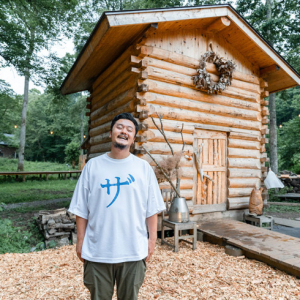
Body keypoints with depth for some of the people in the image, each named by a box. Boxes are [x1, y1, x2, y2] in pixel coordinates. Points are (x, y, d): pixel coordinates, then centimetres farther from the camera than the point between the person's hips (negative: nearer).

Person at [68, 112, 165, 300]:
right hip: (97, 251, 0)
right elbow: (81, 210, 2)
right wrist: (80, 241, 1)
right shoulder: (93, 166, -2)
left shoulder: (144, 167, -2)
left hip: (133, 251, 0)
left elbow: (152, 209, 1)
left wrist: (152, 239, 0)